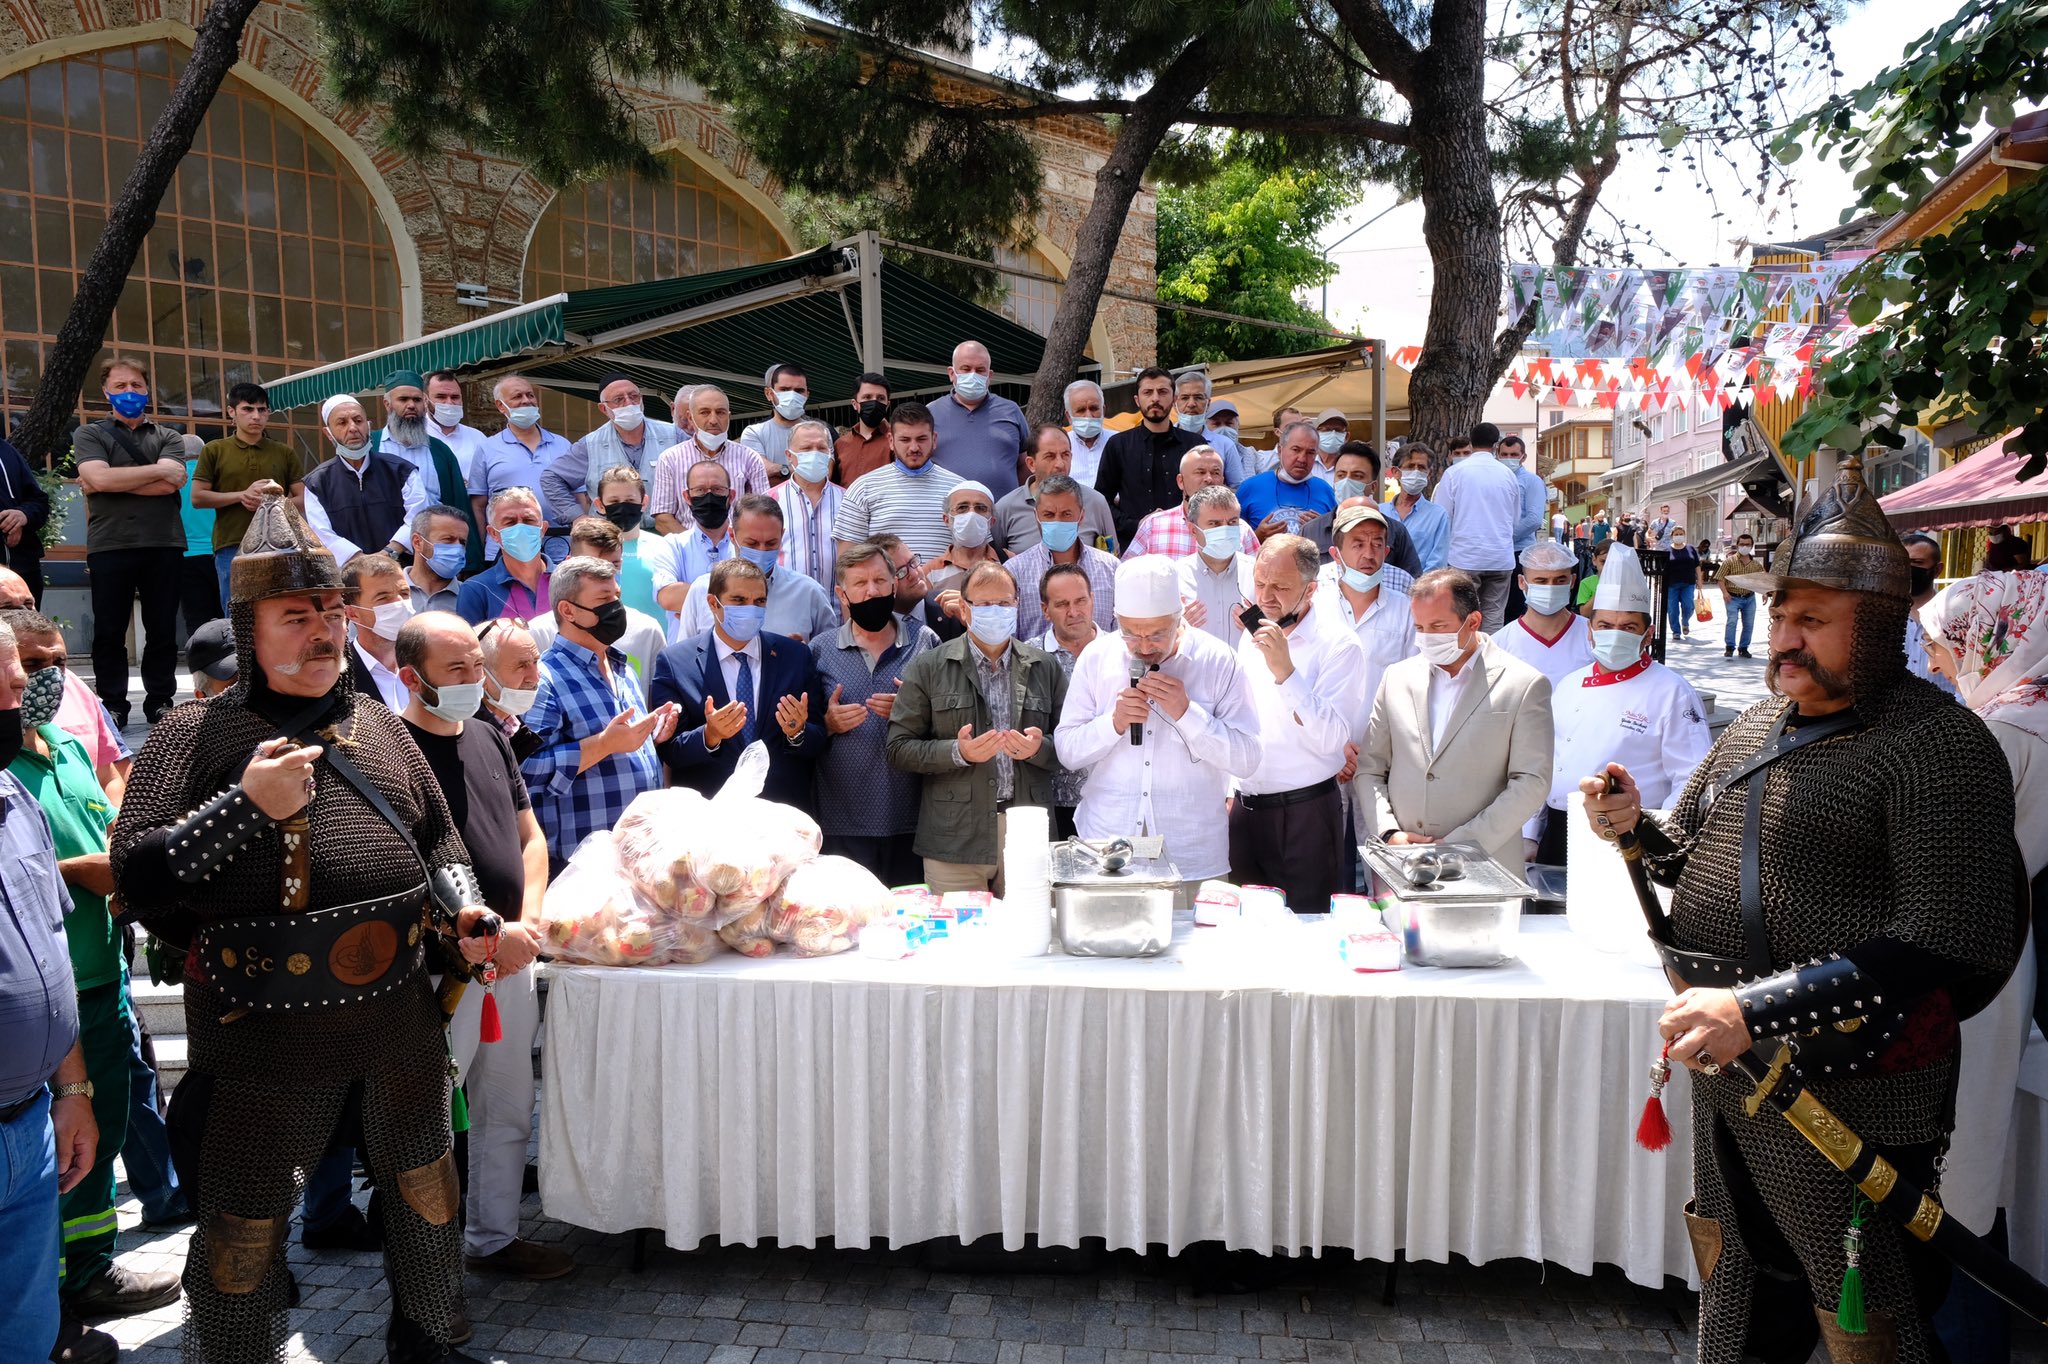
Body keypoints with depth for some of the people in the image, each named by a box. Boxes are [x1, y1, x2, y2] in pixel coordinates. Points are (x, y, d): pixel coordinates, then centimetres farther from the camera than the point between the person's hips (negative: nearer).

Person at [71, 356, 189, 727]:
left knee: (162, 630, 4)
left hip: (163, 544, 1)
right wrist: (157, 469, -6)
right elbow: (99, 477, -9)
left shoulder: (168, 437, 13)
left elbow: (170, 484, -6)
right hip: (109, 546, -1)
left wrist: (113, 482, -6)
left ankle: (160, 702, 13)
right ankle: (112, 706, 9)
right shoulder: (88, 435, 11)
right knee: (109, 631, 2)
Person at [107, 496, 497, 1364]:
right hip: (268, 1034, -5)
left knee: (426, 1193, 21)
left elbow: (438, 838, 19)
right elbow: (136, 876, -12)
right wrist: (248, 803, -22)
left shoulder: (378, 727, 10)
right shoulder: (197, 735, -5)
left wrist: (463, 917, 3)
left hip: (402, 1021, 6)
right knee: (245, 1230, 8)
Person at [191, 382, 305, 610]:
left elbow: (303, 500, 9)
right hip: (231, 547, -1)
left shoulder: (285, 453, 13)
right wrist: (242, 495, -10)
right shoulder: (214, 450, 9)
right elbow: (197, 498, 3)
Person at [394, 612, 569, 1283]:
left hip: (511, 958, 7)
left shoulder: (489, 739, 11)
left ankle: (494, 1236, 31)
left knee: (508, 1111, 16)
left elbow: (529, 837, 16)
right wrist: (488, 936, -18)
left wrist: (529, 922, 0)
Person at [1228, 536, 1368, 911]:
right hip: (1245, 809, 6)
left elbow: (1333, 737, -22)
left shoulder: (1339, 644, -11)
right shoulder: (1251, 638, 11)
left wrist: (1285, 672, -27)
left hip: (1306, 813, -6)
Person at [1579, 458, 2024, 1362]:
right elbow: (1693, 852, 21)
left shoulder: (1939, 746, -16)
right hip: (1724, 1070, 7)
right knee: (1732, 1274, 24)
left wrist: (1761, 1010, -31)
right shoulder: (1757, 726, 9)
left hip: (1846, 1100, -7)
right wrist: (1633, 828, -3)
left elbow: (1955, 945, -26)